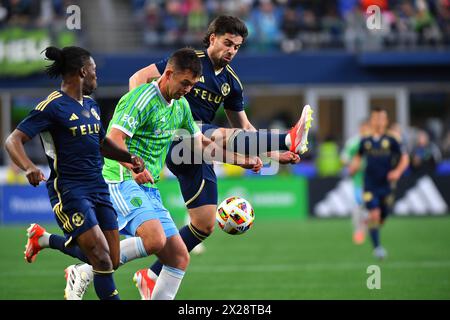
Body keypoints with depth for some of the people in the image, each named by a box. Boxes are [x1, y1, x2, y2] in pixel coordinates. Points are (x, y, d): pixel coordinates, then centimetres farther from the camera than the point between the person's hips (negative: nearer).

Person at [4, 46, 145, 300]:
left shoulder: (91, 105, 14)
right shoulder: (53, 106, -11)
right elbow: (13, 140, -16)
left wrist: (130, 158, 12)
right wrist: (29, 167, -35)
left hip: (98, 188, 8)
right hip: (69, 191, -8)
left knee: (112, 262, 6)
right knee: (103, 260, -15)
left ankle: (44, 240, 27)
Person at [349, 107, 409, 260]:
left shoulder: (391, 141, -2)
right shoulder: (365, 141, 3)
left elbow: (404, 158, 2)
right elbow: (358, 156, 19)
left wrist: (398, 171, -14)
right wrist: (354, 167, 0)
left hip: (386, 184, 1)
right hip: (370, 186, -1)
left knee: (383, 217, 10)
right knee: (375, 215, -15)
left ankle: (367, 222, 44)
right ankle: (377, 247, -7)